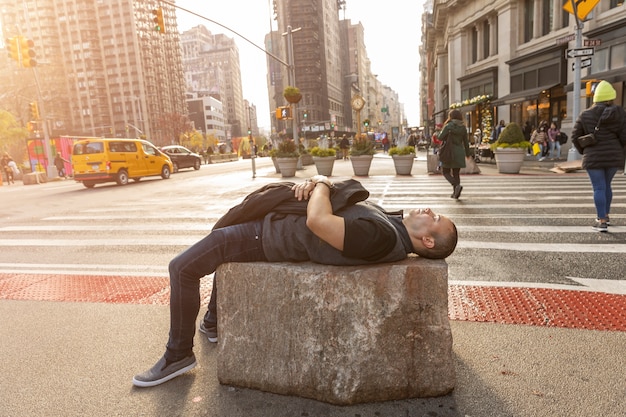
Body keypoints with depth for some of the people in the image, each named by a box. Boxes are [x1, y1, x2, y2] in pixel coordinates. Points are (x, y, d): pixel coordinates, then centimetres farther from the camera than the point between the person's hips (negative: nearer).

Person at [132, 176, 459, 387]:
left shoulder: (382, 237, -31)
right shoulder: (392, 221, -1)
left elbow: (316, 220, -36)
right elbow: (339, 207, 6)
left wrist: (322, 184, -17)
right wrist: (315, 184, -13)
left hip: (266, 236, -9)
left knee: (182, 268, -3)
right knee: (221, 250, 32)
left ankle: (179, 355, 17)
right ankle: (213, 324, 45)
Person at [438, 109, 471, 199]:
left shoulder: (449, 126, -9)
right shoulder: (463, 128, 6)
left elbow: (440, 138, -12)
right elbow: (466, 142, 10)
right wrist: (467, 154, 21)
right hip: (459, 152, 5)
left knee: (445, 172, 5)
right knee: (456, 173, 13)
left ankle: (457, 185, -18)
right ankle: (455, 193, 12)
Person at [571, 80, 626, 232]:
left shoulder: (585, 115, -3)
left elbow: (575, 136, 1)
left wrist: (583, 151, 16)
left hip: (593, 158, -2)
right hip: (614, 157, 2)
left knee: (599, 188, -2)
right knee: (606, 185, 20)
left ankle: (602, 222, -5)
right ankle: (605, 215, 30)